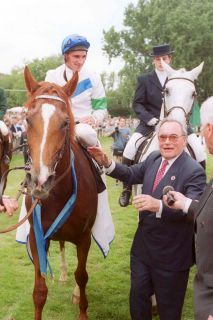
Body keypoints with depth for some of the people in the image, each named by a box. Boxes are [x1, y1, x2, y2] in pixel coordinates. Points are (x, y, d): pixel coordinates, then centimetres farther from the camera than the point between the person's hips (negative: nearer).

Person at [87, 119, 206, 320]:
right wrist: (106, 163, -1)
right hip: (142, 246, 6)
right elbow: (131, 174, 15)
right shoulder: (153, 158, 1)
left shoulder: (194, 171, -20)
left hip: (171, 253, -6)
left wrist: (158, 205, -47)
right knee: (137, 297, 23)